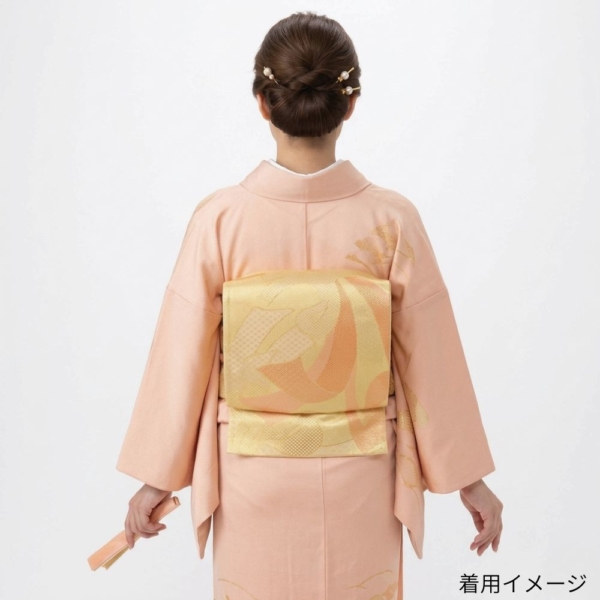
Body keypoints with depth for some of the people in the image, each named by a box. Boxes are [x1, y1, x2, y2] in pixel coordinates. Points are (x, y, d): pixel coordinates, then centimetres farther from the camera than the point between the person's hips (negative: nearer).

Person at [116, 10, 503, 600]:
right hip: (359, 482, 0)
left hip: (252, 481, 0)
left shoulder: (220, 218, -15)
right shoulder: (392, 220, -15)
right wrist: (469, 479, 5)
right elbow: (432, 362, -8)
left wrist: (156, 478, 5)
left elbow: (183, 358, -9)